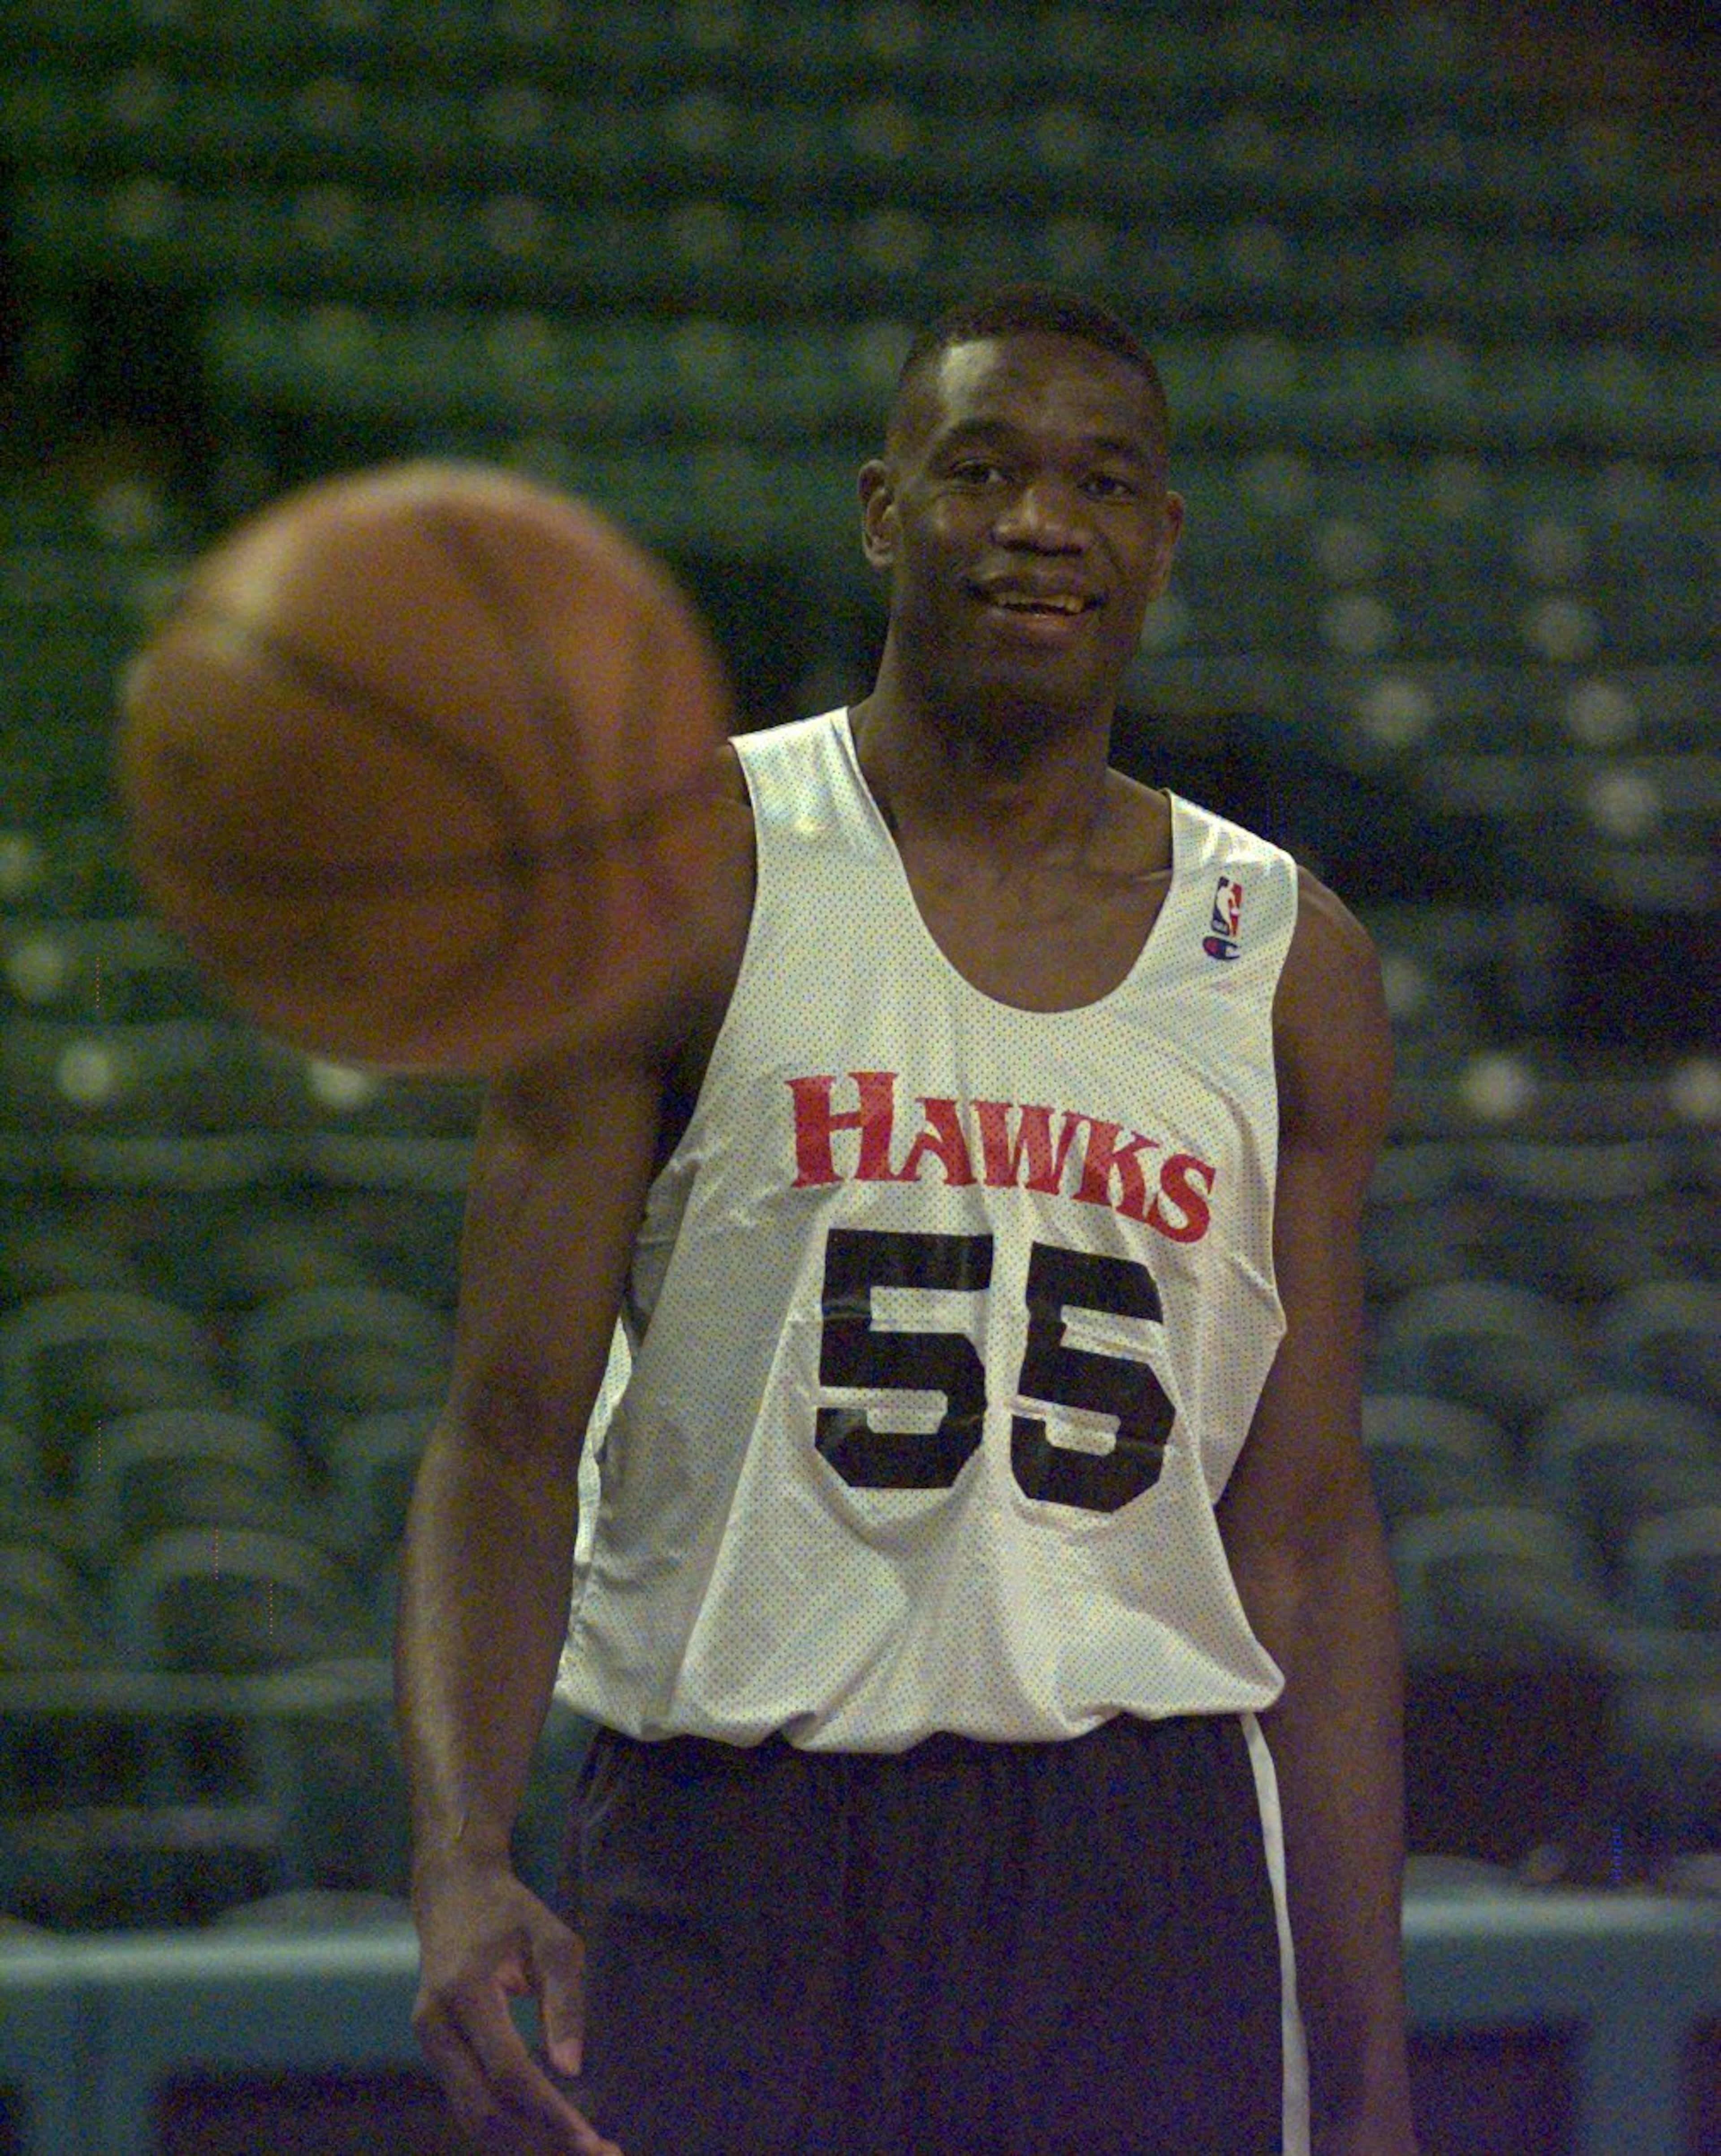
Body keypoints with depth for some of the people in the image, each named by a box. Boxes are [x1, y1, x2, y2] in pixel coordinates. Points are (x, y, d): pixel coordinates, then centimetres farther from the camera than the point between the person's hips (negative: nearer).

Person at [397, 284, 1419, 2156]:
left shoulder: (1286, 963, 10)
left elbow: (1307, 1537, 11)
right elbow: (510, 1427, -4)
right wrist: (458, 1856, -21)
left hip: (1146, 1855, 3)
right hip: (735, 1849, -2)